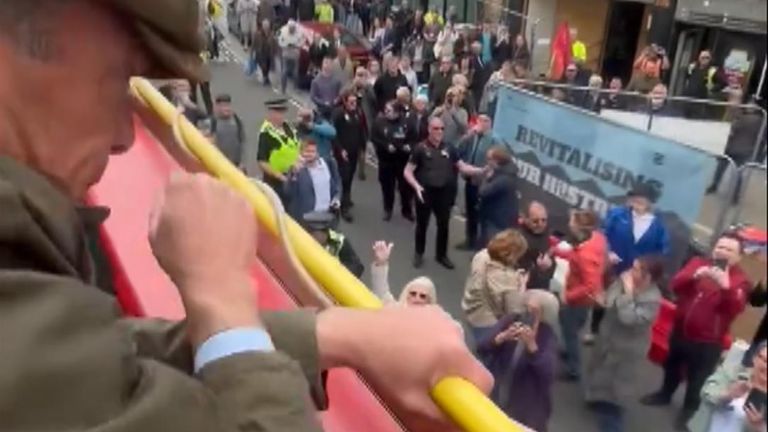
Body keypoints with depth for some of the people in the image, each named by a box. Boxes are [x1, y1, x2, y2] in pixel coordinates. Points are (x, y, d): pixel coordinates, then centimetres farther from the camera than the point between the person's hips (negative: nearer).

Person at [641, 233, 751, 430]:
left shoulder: (739, 280, -10)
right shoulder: (698, 263, -1)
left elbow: (736, 308, -27)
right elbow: (675, 285, -14)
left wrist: (726, 286, -43)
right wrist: (695, 276, -32)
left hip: (708, 341, -4)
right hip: (680, 331, 4)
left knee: (697, 379, 11)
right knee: (672, 366, 25)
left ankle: (688, 412, 33)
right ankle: (665, 394, 49)